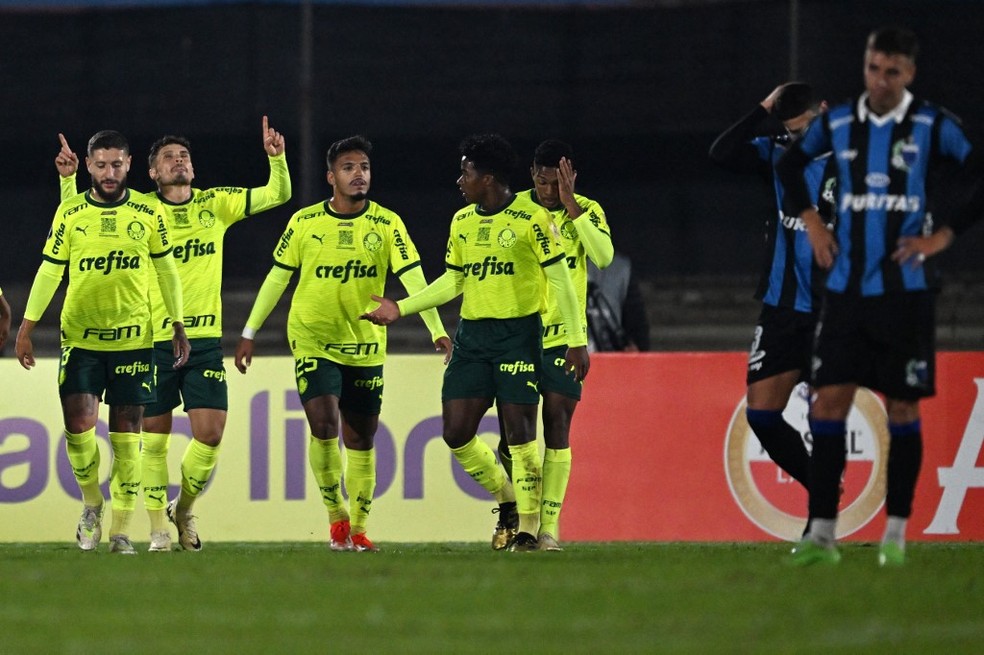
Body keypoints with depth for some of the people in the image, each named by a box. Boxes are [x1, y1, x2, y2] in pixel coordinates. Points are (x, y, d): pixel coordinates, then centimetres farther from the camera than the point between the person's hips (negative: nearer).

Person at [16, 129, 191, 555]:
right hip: (80, 338, 0)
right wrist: (27, 328, 0)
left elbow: (166, 269, 10)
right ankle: (91, 503, 14)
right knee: (78, 424, -12)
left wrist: (178, 326, 9)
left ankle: (121, 530, 5)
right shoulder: (70, 213, 0)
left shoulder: (149, 212, 1)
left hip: (133, 339, 0)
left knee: (126, 431, 0)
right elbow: (49, 270, 4)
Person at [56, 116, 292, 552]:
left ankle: (184, 509, 20)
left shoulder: (215, 204, 8)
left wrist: (276, 157, -8)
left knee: (210, 434, -6)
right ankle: (158, 528, 12)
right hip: (153, 340, -1)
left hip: (205, 340, 1)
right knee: (155, 437, 0)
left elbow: (278, 194, 9)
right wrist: (68, 178, -11)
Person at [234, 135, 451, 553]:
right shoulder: (304, 222, -2)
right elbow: (277, 278, 6)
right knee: (324, 426, -18)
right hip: (313, 342, -1)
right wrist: (249, 333, 7)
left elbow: (413, 278, -9)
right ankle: (336, 516, 0)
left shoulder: (387, 224, -2)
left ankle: (358, 528, 20)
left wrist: (437, 331, -20)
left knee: (361, 441, 8)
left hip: (366, 346, 1)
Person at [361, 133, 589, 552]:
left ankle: (528, 527, 3)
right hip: (472, 336, 6)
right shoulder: (461, 221, 11)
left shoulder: (532, 219, -8)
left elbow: (560, 280, -7)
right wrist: (400, 309, 16)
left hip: (518, 334, -6)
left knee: (519, 431, -8)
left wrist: (576, 340, -10)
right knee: (456, 432, 0)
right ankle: (506, 499, 21)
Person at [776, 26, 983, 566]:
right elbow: (788, 166, 23)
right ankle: (821, 532, -4)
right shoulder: (837, 124, 6)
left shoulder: (932, 127, -4)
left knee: (902, 409, 1)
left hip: (904, 289, -3)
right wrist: (810, 221, 11)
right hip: (846, 289, 3)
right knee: (828, 401, -5)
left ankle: (896, 532, 9)